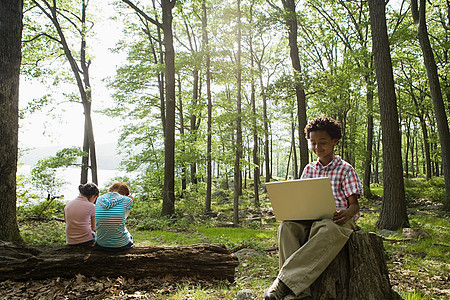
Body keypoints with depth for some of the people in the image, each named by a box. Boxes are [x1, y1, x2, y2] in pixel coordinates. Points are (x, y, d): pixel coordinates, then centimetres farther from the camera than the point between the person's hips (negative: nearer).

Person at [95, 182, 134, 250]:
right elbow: (124, 218, 6)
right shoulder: (127, 200, -9)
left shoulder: (99, 199, 1)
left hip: (101, 244, 3)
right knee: (129, 236, 34)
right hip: (121, 244, -3)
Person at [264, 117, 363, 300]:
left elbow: (354, 204, 2)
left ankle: (284, 282, -44)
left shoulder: (345, 169, 5)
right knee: (286, 226, -30)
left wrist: (347, 213, -23)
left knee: (329, 229, -42)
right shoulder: (309, 170, 18)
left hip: (337, 220, -4)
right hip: (311, 220, 4)